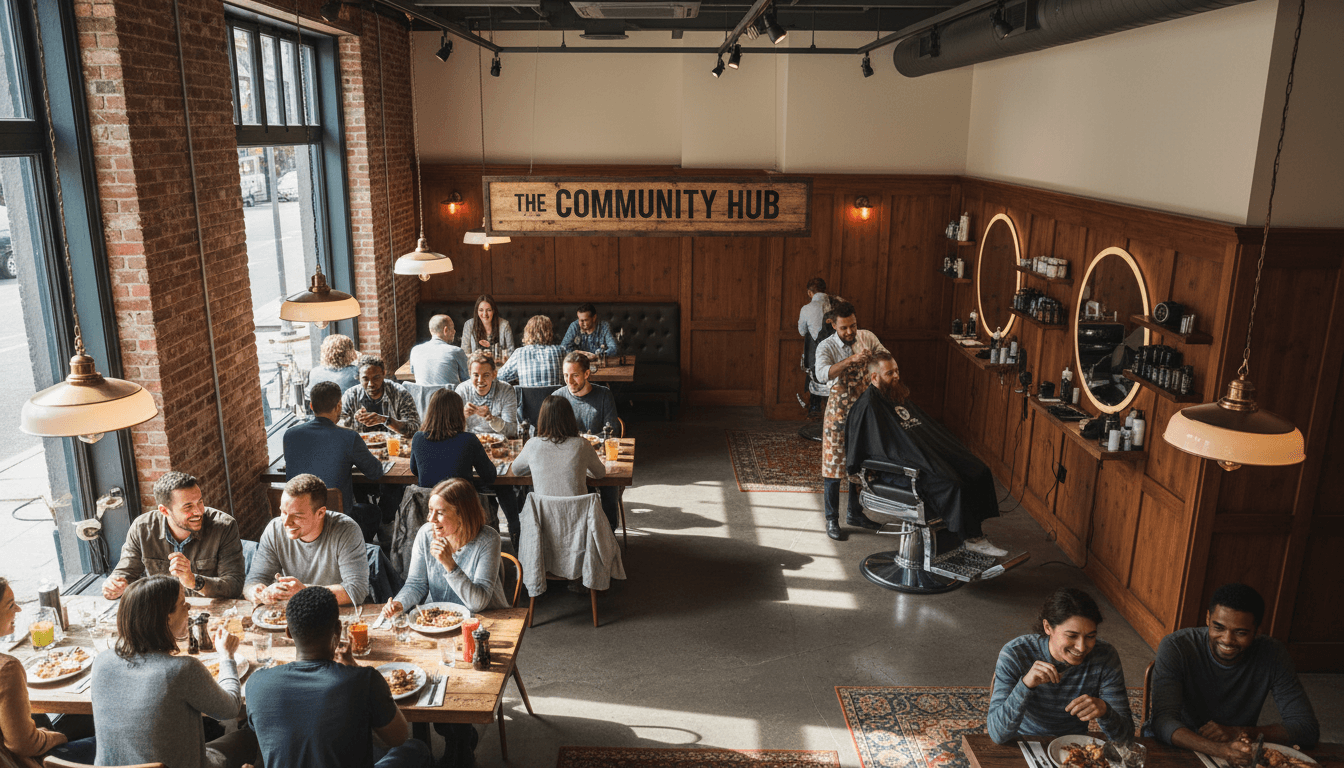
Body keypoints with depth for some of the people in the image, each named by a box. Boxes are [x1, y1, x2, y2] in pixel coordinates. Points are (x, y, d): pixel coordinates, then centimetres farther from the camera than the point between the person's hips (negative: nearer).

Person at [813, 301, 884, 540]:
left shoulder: (867, 338, 0)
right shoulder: (826, 347, -14)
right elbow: (822, 373, -31)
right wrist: (851, 360, -42)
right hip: (838, 413, -5)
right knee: (834, 465, 0)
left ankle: (854, 513, 31)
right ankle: (831, 520, 12)